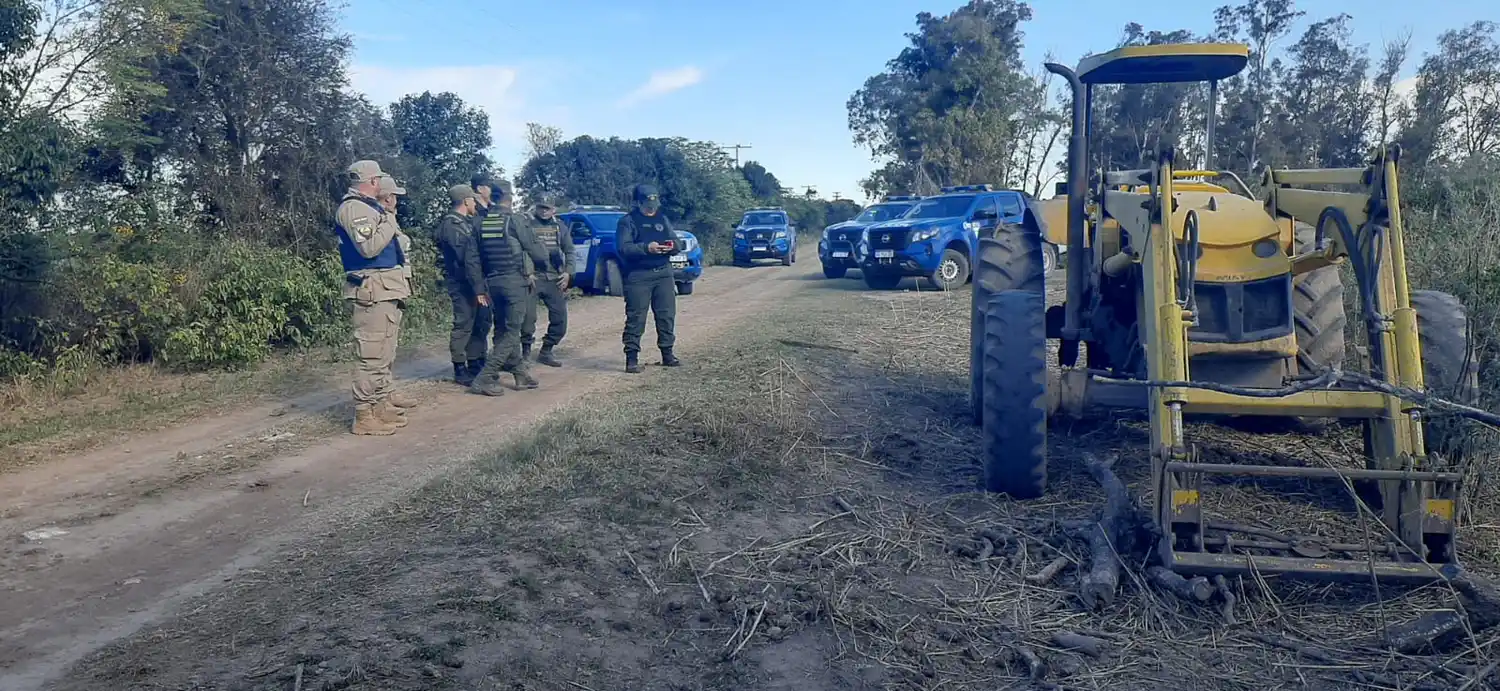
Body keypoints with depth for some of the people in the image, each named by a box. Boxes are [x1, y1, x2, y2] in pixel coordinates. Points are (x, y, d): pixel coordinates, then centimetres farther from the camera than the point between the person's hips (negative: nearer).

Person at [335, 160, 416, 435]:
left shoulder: (369, 207, 19)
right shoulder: (353, 208, -12)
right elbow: (369, 247, -22)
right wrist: (390, 222, -12)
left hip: (386, 291, 11)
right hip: (372, 291, -11)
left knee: (385, 354, 17)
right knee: (373, 355, -11)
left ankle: (381, 404, 27)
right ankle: (364, 416, -8)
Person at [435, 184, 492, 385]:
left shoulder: (466, 222, 17)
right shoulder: (451, 225, -15)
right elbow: (468, 259, -21)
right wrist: (478, 288, -24)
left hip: (474, 282, 10)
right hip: (462, 283, -10)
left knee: (482, 322, 14)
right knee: (464, 325, -4)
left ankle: (476, 364, 25)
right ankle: (460, 370, 5)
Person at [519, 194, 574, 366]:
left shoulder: (559, 226, 13)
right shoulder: (527, 224, 0)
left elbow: (569, 251, 15)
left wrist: (568, 272, 3)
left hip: (555, 279, 4)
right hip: (532, 278, -4)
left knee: (560, 318, 4)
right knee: (528, 317, -10)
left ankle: (546, 351, 20)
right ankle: (525, 352, 8)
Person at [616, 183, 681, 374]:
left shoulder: (662, 219, 17)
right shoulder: (628, 221, -1)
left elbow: (675, 240, 16)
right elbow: (623, 248, -12)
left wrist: (672, 245, -8)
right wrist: (646, 248, -23)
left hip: (663, 274, 5)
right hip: (638, 276, -5)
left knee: (667, 315, 7)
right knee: (635, 318, -5)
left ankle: (667, 354, 18)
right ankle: (632, 359, -1)